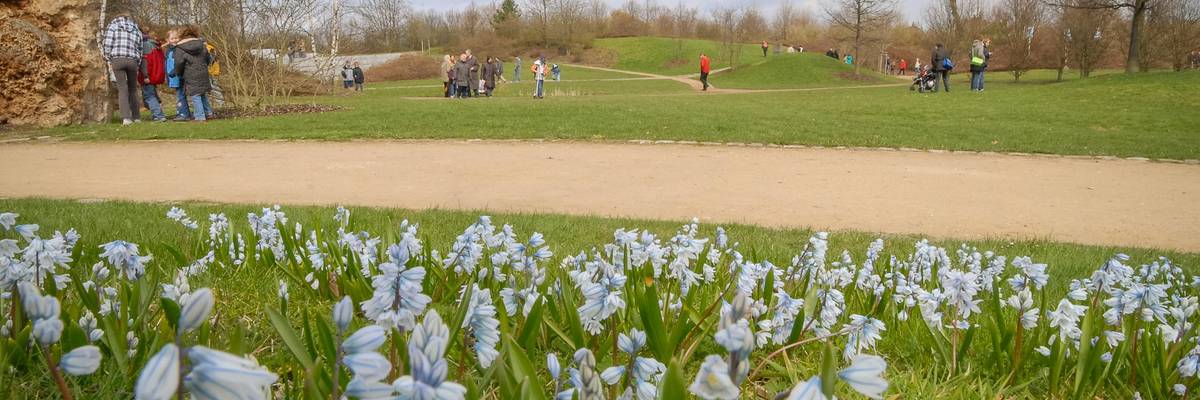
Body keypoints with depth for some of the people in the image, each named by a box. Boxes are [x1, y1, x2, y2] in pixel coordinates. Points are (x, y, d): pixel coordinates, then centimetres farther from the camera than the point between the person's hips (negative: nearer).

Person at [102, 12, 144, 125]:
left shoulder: (112, 26, 9)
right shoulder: (136, 30, 18)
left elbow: (107, 45, -1)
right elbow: (139, 50, 14)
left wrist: (108, 61, 6)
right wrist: (137, 65, 18)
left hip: (117, 60, -2)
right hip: (132, 61, 2)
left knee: (122, 89, -3)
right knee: (133, 89, 14)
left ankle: (126, 117, -14)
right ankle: (135, 117, 14)